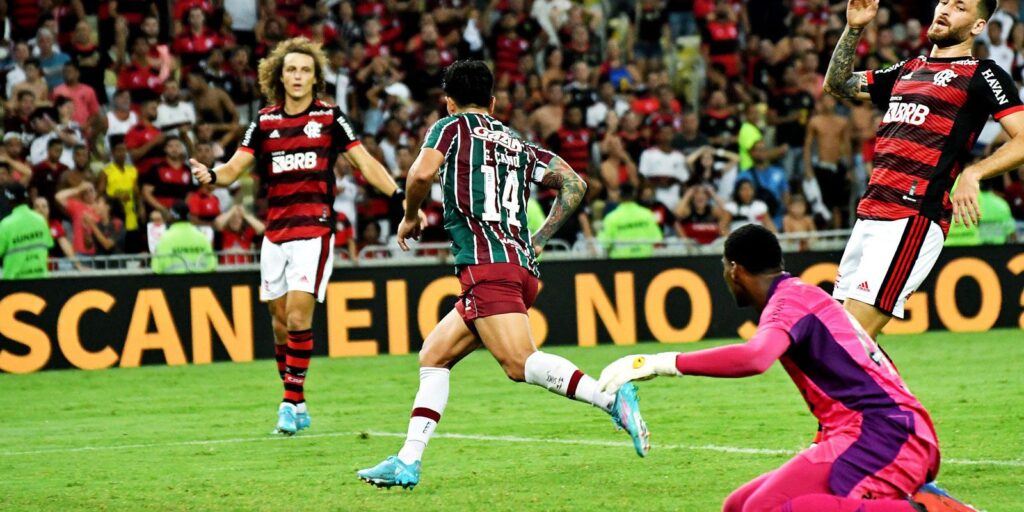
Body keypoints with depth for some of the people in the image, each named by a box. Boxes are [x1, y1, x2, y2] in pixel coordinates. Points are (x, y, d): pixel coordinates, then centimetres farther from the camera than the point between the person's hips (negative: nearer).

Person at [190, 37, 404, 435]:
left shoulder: (329, 118, 1)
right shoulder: (264, 122, 8)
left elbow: (366, 164, 0)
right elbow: (234, 168, 3)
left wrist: (400, 197, -12)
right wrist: (211, 176, -19)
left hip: (314, 229, -4)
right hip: (275, 233, 4)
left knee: (298, 315, -14)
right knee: (280, 320, 5)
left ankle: (292, 402, -7)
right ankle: (297, 406, 16)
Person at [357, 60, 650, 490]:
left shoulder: (452, 126, 9)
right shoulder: (520, 145, 25)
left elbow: (422, 173, -9)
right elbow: (574, 184, 20)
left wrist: (410, 217, 9)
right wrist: (538, 241, 23)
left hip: (486, 265, -8)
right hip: (522, 267, 8)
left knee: (520, 363, -22)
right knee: (433, 356, 14)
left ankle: (612, 398, -38)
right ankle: (407, 462, 8)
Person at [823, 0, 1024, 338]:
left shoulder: (981, 75, 0)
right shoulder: (907, 70, 23)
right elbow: (837, 85, 31)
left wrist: (972, 173, -25)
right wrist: (854, 29, 18)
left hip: (914, 218, -8)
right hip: (869, 216, 8)